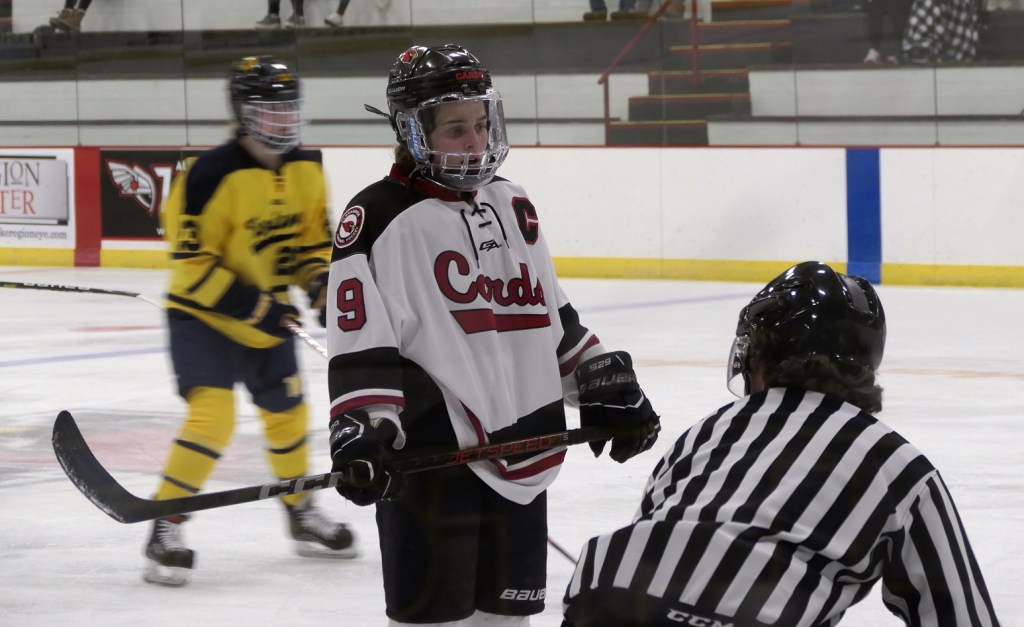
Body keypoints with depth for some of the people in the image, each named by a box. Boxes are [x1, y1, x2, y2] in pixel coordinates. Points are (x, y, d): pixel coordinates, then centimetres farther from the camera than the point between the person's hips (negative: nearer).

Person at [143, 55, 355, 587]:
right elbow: (190, 258, -22)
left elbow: (315, 235, 12)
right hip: (203, 313, -7)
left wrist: (319, 279, -8)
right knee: (213, 413, -22)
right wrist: (248, 304, -26)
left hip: (269, 317, 7)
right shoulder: (214, 175, -24)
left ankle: (303, 515, 39)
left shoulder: (307, 170, -2)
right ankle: (166, 530, -15)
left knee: (287, 413, 17)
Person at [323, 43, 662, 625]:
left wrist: (608, 389, 19)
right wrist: (363, 432, -22)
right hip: (429, 455, -7)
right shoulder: (378, 219, -9)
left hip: (520, 455, 7)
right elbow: (359, 341, -13)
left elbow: (554, 316, 22)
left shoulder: (512, 207, 13)